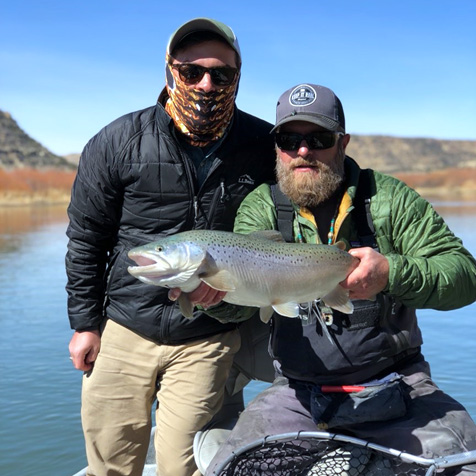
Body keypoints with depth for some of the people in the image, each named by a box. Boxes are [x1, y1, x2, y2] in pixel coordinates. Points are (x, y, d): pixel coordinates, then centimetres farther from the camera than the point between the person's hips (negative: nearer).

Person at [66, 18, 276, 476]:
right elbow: (85, 240, 2)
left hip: (209, 340, 0)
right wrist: (84, 323, 3)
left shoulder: (266, 147, -4)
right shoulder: (116, 144, -6)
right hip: (122, 331, 1)